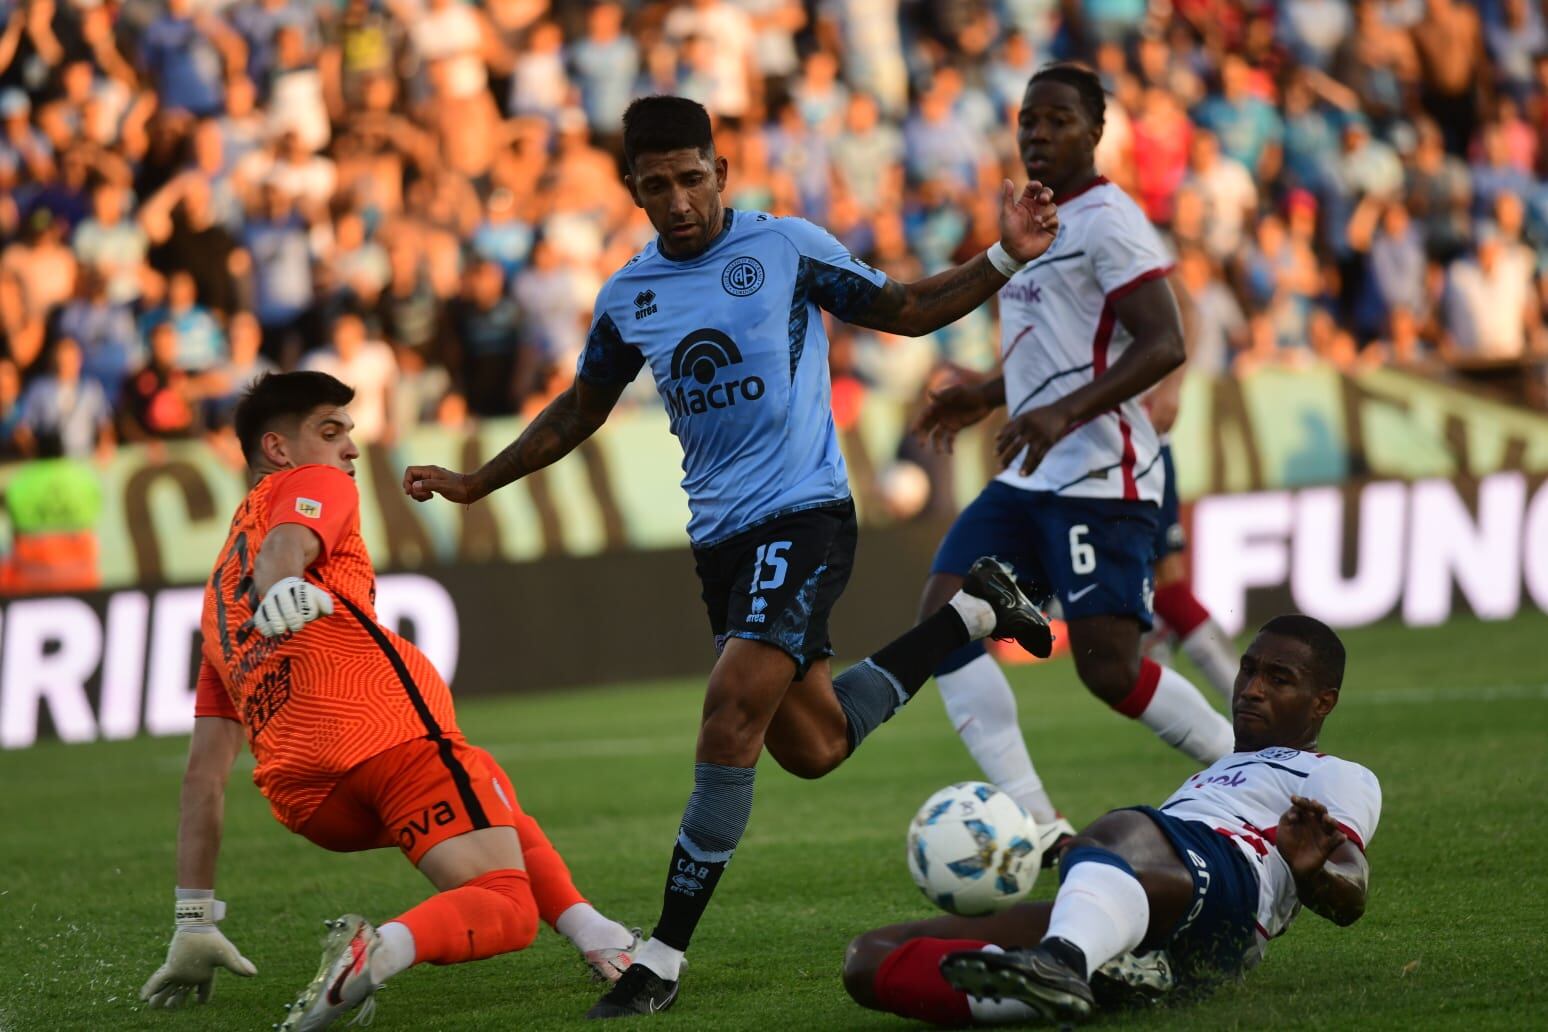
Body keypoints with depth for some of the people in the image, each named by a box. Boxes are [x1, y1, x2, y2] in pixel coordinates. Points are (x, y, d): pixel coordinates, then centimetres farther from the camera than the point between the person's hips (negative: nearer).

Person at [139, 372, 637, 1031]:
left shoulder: (219, 592, 35)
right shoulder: (312, 484, 19)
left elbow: (204, 768, 29)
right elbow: (286, 544, -9)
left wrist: (194, 925, 27)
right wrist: (280, 590, -33)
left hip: (302, 798, 7)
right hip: (387, 723, -7)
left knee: (503, 819, 31)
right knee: (506, 908, -6)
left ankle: (592, 933, 8)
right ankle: (382, 949, -33)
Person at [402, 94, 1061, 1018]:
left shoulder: (786, 248, -5)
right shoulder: (628, 298, 9)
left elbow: (907, 311, 5)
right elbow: (580, 411, 24)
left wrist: (1005, 259, -9)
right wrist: (477, 483, 20)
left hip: (803, 515, -6)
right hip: (719, 535, 6)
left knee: (731, 720, -19)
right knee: (813, 747, 10)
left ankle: (663, 961, -14)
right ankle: (973, 613, 34)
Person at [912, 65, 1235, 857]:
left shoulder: (1106, 221, -10)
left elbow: (1163, 344, -20)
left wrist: (1065, 413, -29)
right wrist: (987, 397, 25)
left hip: (1098, 479, -10)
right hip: (1029, 479, 10)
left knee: (1109, 670, -13)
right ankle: (1036, 823, -7)